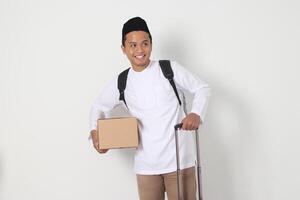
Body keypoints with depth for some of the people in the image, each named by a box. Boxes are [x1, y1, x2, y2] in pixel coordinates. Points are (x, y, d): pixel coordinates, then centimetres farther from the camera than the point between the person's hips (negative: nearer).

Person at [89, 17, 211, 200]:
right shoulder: (121, 82, 5)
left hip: (179, 159, -3)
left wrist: (196, 114, -17)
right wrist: (94, 130, -1)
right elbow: (99, 107, 19)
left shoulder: (170, 69, -4)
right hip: (146, 164, 3)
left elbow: (202, 88, 2)